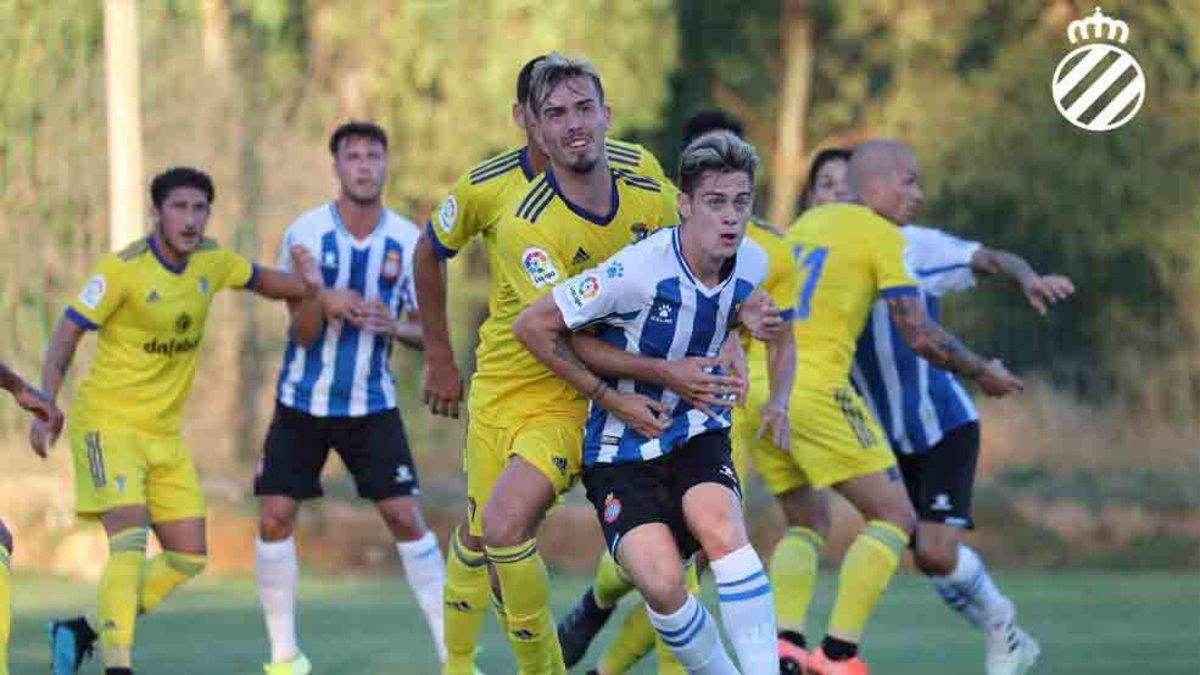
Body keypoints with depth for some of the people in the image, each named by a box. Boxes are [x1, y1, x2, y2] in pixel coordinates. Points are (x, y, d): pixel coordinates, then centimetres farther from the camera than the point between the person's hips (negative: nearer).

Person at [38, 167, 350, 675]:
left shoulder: (211, 261, 2)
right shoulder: (124, 269, -17)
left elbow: (264, 280, 20)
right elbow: (68, 332, -15)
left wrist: (315, 291, 1)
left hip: (165, 433, 7)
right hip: (108, 423, -7)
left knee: (189, 558, 5)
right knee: (130, 539, -23)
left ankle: (81, 631, 16)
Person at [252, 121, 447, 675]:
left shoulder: (407, 241, -5)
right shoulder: (305, 233, -10)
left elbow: (428, 330, 3)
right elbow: (302, 333, -11)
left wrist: (396, 326, -19)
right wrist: (309, 292, -32)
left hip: (371, 403, 0)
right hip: (303, 400, 0)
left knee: (405, 516, -9)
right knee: (275, 519, -5)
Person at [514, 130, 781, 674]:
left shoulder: (753, 264, -4)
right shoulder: (638, 270, -23)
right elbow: (533, 326, -13)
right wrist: (610, 397, -11)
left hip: (697, 433, 3)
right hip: (622, 451, -3)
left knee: (720, 527, -31)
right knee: (662, 582, -25)